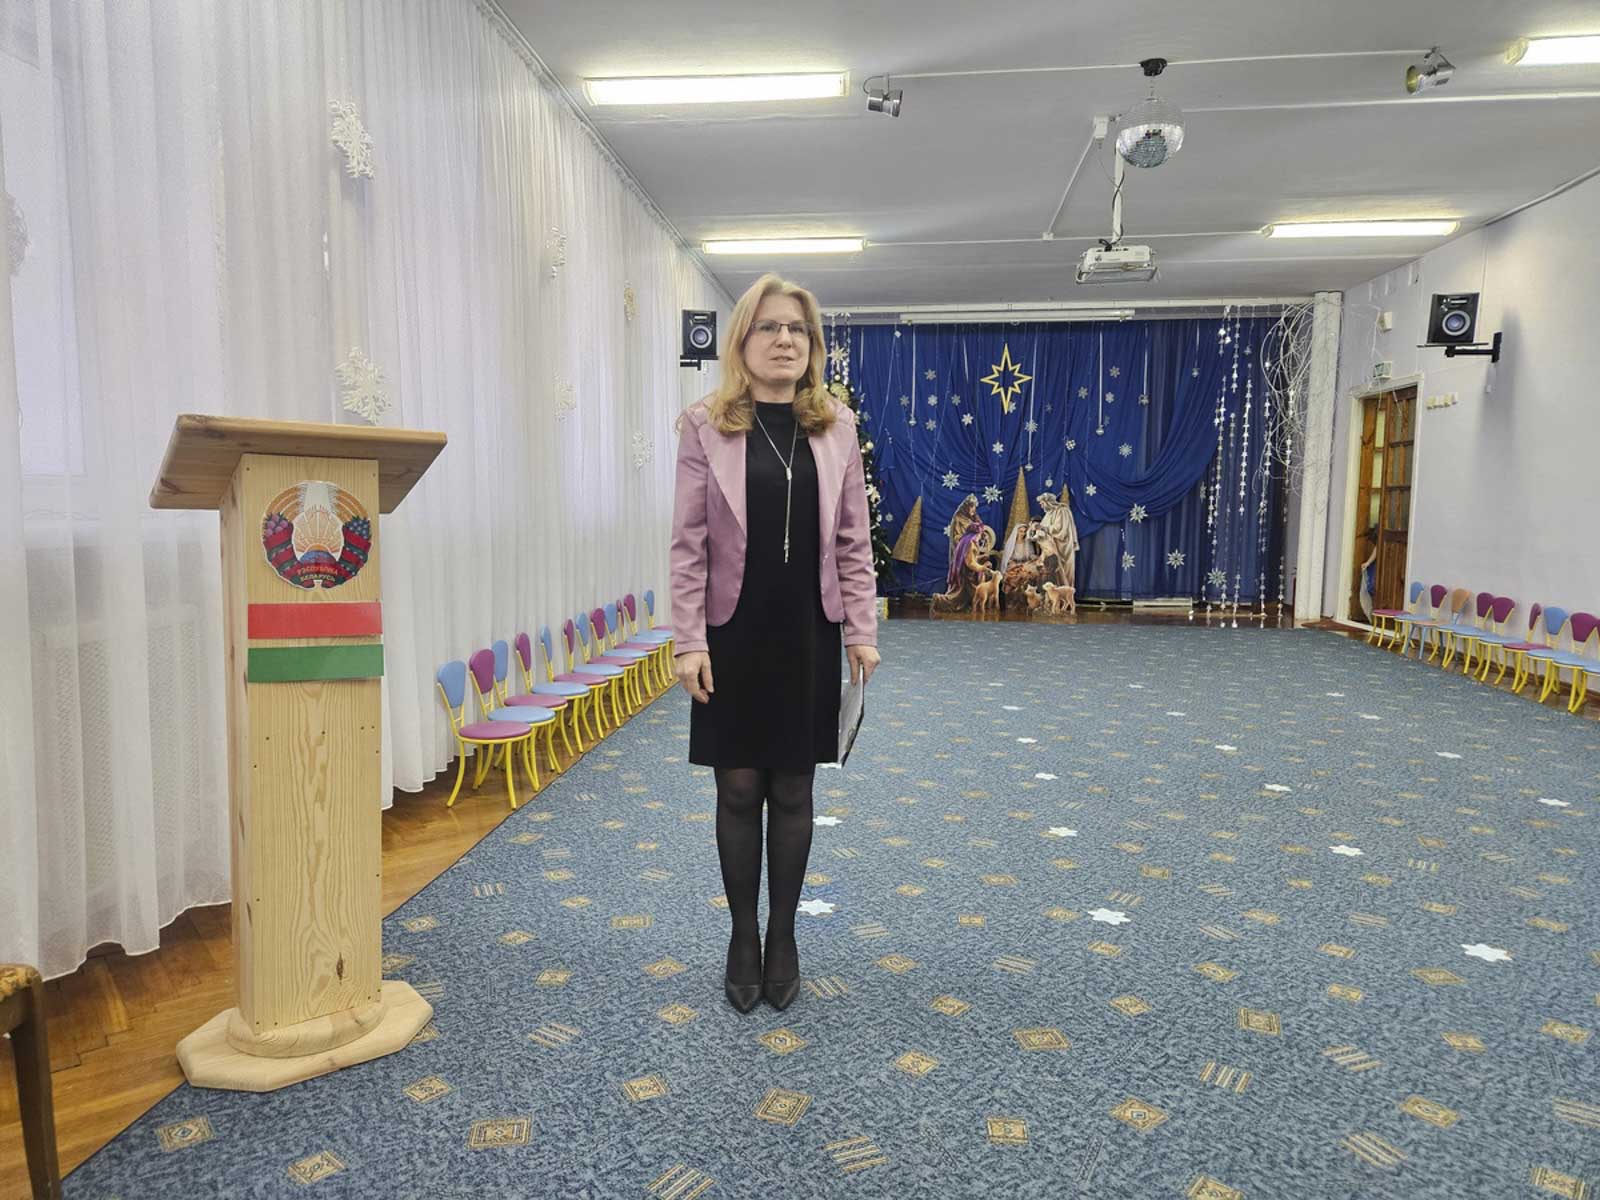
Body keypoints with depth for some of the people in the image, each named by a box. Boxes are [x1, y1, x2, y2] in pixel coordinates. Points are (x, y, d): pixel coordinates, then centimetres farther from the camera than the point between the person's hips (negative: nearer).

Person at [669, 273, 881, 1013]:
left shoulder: (836, 427, 4)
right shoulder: (706, 426, -2)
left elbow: (853, 540, 5)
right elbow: (688, 543, -4)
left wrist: (862, 632, 1)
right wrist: (689, 641, -9)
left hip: (807, 637, 2)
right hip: (732, 637, -1)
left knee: (792, 791, 10)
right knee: (738, 791, 7)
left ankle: (783, 939, 26)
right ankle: (742, 939, 25)